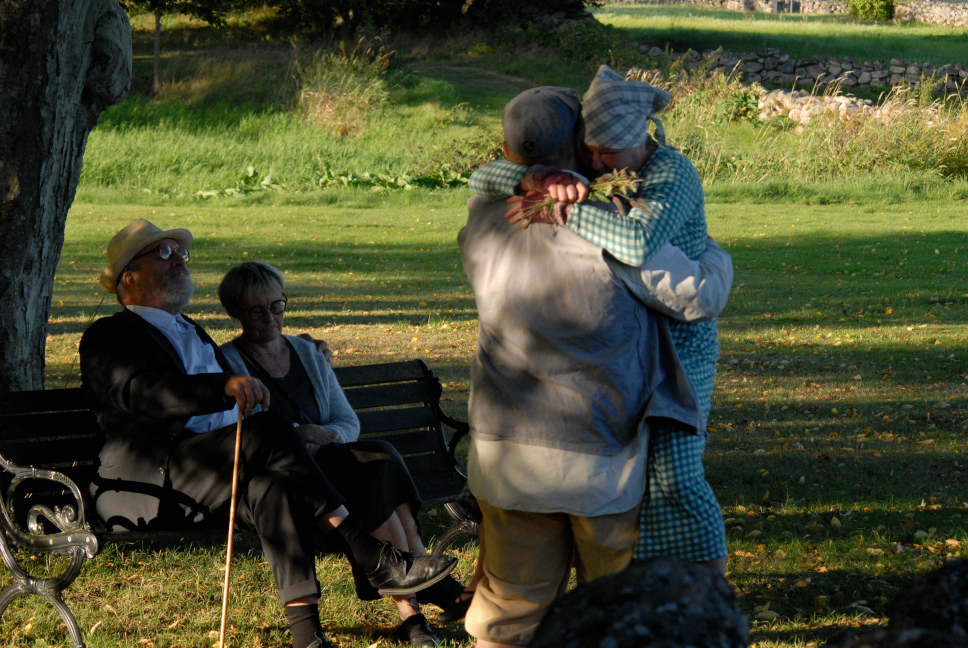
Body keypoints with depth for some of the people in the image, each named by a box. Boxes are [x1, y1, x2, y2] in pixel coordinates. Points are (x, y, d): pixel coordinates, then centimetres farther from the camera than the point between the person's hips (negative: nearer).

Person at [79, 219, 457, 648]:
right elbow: (146, 392, -17)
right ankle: (373, 560, -33)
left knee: (275, 488, -28)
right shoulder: (107, 336, 5)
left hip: (220, 475, 7)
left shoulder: (193, 334, 32)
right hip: (149, 486, -7)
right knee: (268, 433, -30)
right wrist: (226, 386, -31)